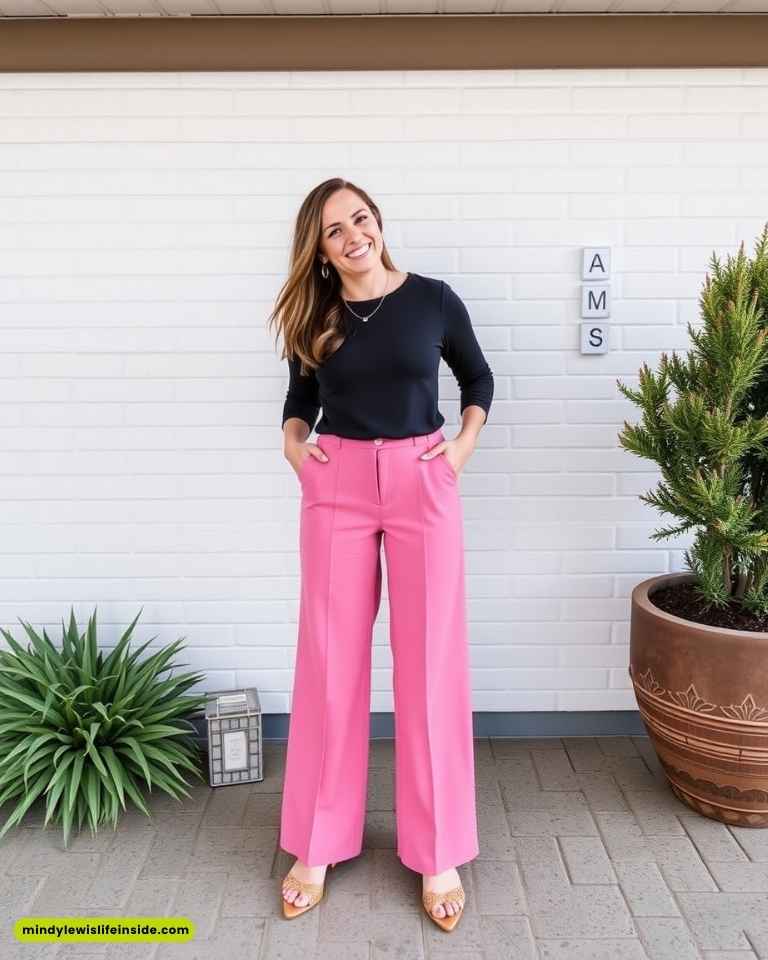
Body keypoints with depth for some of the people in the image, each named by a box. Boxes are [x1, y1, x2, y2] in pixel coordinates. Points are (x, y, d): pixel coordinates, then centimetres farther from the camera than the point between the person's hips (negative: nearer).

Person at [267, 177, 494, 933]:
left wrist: (465, 443, -1)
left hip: (423, 484, -1)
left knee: (430, 662, 2)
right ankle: (318, 845, 21)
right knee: (330, 661, 5)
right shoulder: (312, 317, 4)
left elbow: (478, 377, 13)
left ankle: (437, 852, 17)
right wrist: (293, 442, -1)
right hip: (337, 487, 1)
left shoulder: (434, 299, 0)